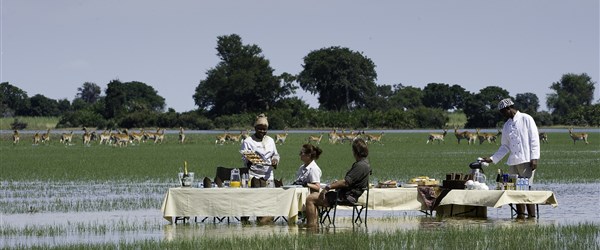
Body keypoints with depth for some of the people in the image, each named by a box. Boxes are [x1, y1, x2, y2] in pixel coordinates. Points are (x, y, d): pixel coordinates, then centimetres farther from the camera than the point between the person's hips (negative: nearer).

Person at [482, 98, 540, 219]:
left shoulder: (526, 119, -1)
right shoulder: (507, 125, 17)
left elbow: (534, 139, -5)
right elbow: (505, 146, 21)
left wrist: (534, 158, -13)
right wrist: (492, 158, 11)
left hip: (526, 160, -6)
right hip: (513, 161, 6)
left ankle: (532, 216, -9)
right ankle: (520, 215, 8)